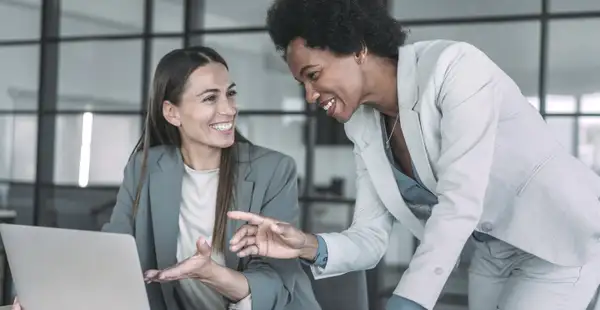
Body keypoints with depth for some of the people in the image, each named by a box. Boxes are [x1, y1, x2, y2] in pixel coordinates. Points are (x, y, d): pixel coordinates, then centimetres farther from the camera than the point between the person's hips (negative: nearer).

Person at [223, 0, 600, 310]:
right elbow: (371, 239, -4)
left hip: (563, 233, -7)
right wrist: (310, 247, -25)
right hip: (494, 252, 7)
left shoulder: (453, 67, -25)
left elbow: (459, 204, -32)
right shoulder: (365, 129, -4)